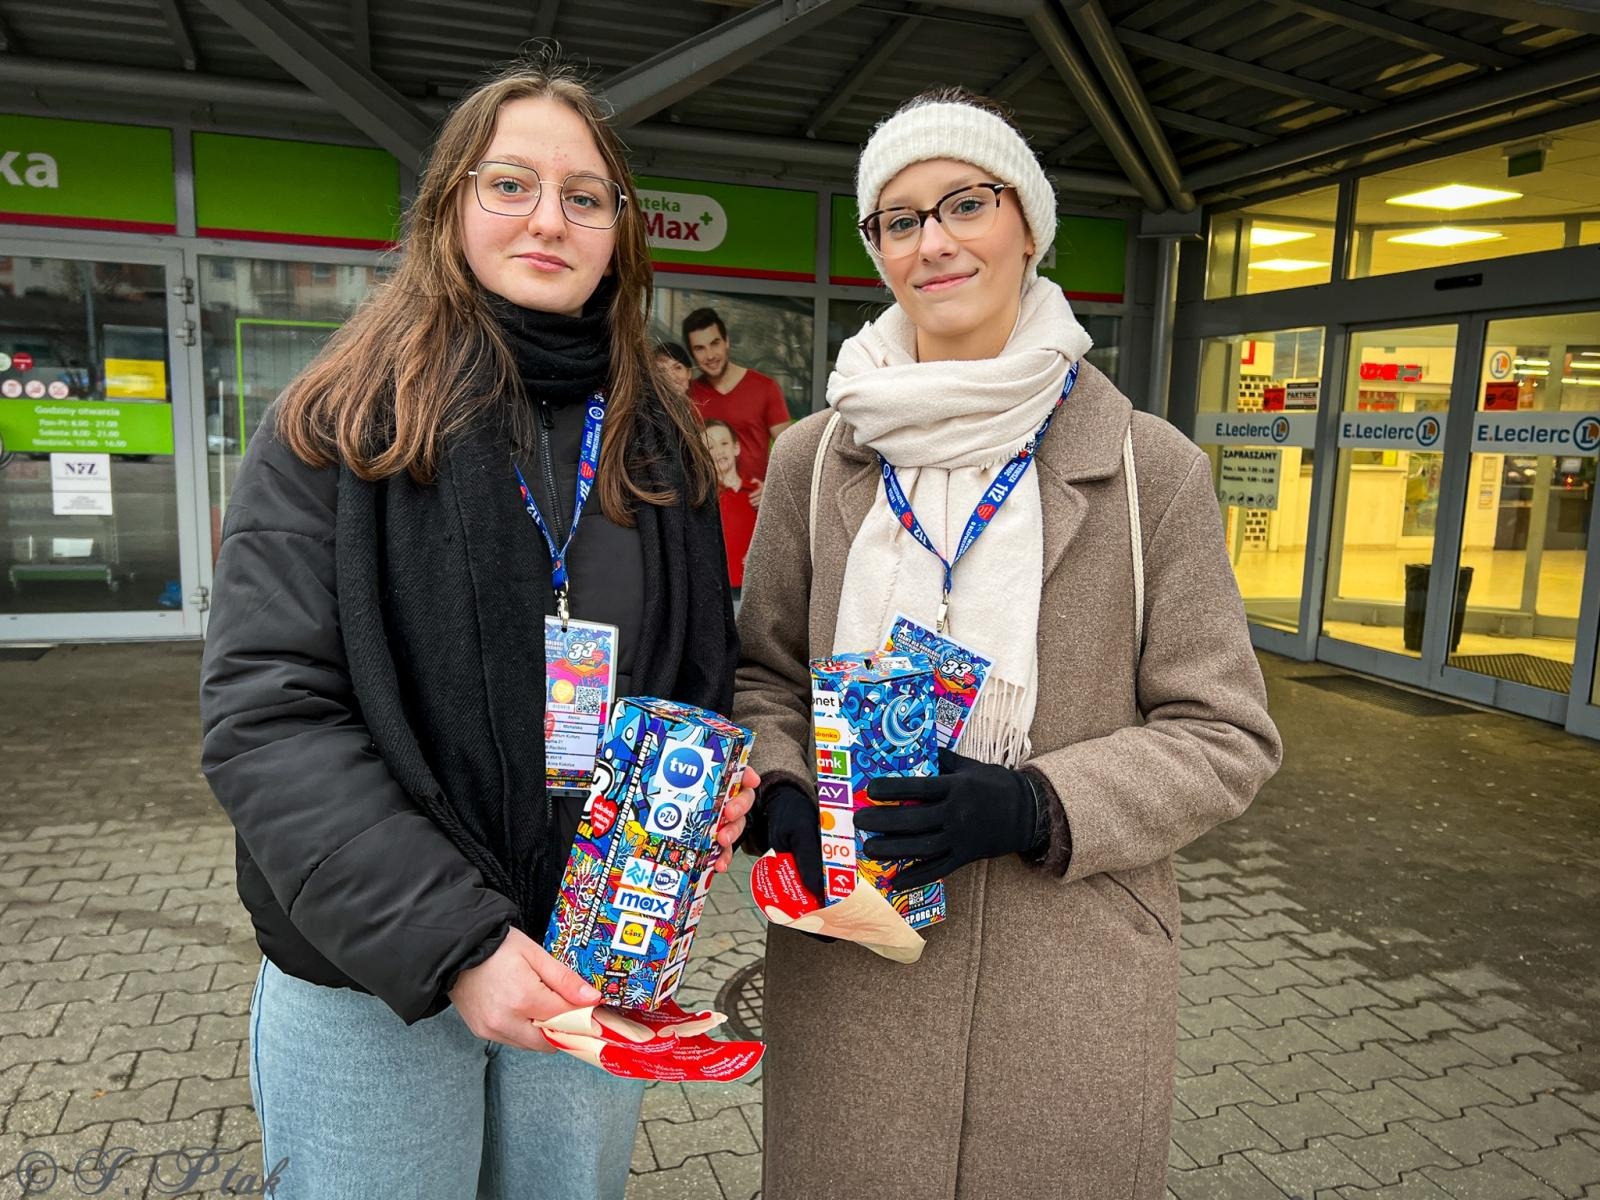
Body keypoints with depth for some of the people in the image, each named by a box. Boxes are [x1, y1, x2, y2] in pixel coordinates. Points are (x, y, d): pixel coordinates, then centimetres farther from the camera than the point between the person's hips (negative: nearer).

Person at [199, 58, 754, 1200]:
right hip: (370, 980, -3)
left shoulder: (659, 442, 4)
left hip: (600, 966, 4)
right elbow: (266, 718, -15)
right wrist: (451, 943, -22)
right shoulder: (343, 426, -9)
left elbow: (701, 677, 12)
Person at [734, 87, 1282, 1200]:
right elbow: (763, 674, 10)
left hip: (1072, 983, -1)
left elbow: (1224, 735, -3)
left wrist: (1036, 806, -18)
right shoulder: (816, 458, 2)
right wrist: (782, 797, -10)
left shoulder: (1148, 467, -6)